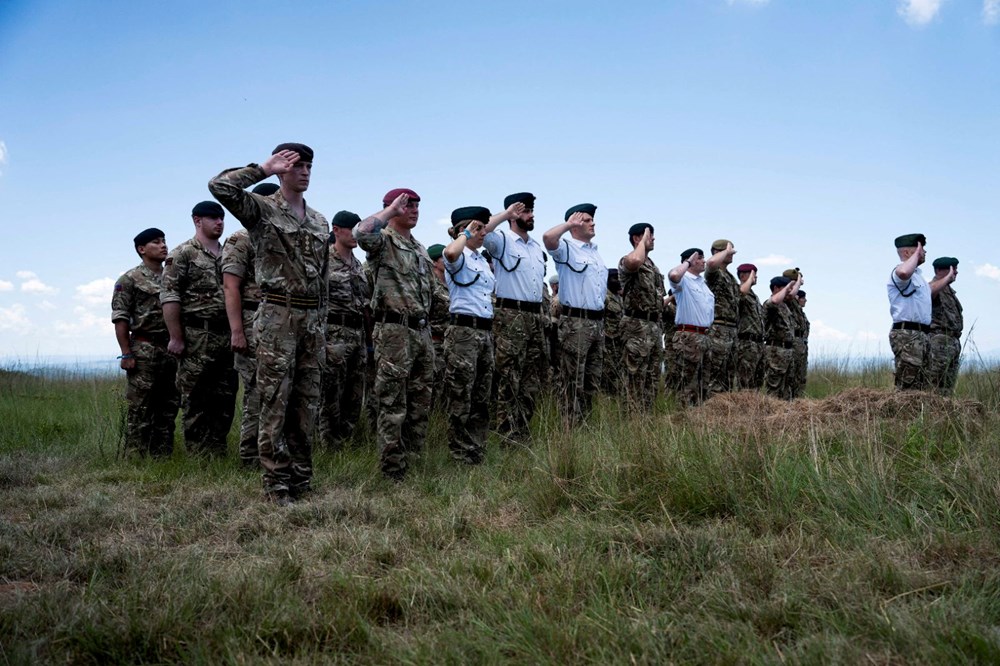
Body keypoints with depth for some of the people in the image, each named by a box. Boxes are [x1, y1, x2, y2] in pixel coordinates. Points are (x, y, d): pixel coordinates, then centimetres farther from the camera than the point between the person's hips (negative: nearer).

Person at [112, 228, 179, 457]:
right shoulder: (130, 280, -1)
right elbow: (120, 318, -6)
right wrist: (126, 354, -13)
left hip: (172, 350, 6)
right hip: (144, 350, -6)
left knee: (168, 406, 8)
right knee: (140, 407, -5)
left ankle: (163, 455, 15)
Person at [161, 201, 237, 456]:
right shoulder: (183, 254, -3)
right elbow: (169, 296, -9)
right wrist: (176, 337, -15)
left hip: (227, 336, 6)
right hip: (196, 337, -6)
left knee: (225, 398, 8)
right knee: (195, 400, -1)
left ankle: (218, 452, 17)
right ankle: (198, 455, 5)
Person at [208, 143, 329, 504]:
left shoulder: (320, 222, 17)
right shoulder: (261, 209, 0)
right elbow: (220, 186, -19)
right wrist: (264, 169, -9)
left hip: (312, 318, 6)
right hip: (277, 315, -6)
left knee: (307, 403, 9)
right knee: (275, 402, -4)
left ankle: (302, 480, 18)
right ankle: (277, 485, 3)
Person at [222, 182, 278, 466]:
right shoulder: (240, 240, -3)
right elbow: (231, 288, -11)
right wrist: (236, 331, -20)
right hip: (255, 328, -8)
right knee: (257, 396, -7)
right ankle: (251, 460, 0)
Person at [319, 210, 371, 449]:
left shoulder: (357, 264, 18)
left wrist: (368, 337, 19)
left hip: (358, 334, 8)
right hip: (334, 334, -8)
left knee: (354, 399, 9)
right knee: (331, 397, -5)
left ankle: (344, 444, 18)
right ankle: (329, 447, 1)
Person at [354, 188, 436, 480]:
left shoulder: (419, 247, 19)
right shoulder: (383, 241, -5)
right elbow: (361, 232, -30)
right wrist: (391, 209, -16)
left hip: (422, 330, 8)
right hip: (394, 330, -8)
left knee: (420, 404, 13)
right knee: (393, 406, -4)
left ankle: (412, 461, 23)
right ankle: (393, 472, 2)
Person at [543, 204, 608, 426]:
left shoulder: (595, 251, 19)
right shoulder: (566, 248, -5)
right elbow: (548, 237, -29)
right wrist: (568, 224, -15)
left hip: (597, 322, 8)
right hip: (575, 322, -8)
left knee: (592, 382, 12)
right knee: (573, 383, -6)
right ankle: (571, 426, -1)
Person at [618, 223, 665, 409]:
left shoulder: (653, 266, 21)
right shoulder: (627, 261, -6)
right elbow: (635, 261, -34)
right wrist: (644, 240, -18)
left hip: (655, 326, 9)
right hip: (638, 326, -9)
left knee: (652, 380, 11)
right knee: (637, 379, -8)